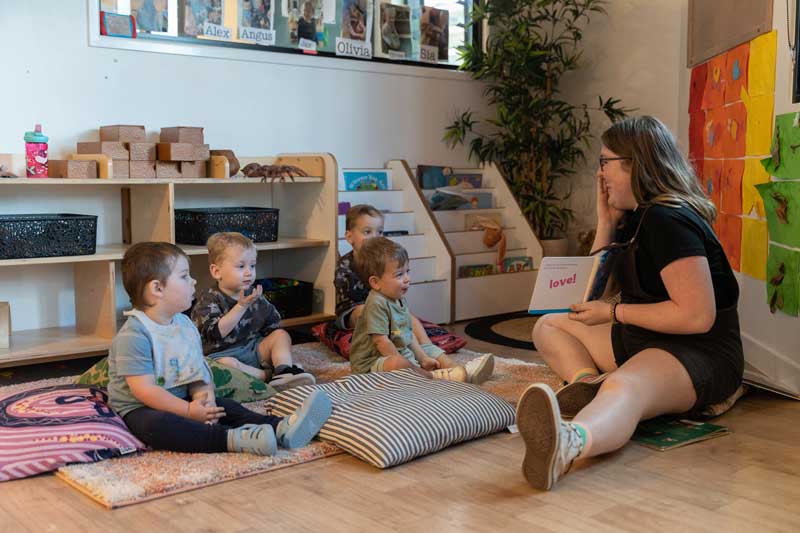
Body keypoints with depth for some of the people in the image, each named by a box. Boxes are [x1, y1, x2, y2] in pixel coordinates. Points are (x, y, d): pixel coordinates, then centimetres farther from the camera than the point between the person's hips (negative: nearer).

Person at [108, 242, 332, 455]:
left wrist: (204, 399, -14)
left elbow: (199, 374, 7)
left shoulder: (185, 325, 8)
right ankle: (233, 439, -48)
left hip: (182, 401, 7)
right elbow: (144, 390, -22)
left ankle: (280, 429, -29)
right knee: (157, 424, -37)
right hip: (140, 409, -7)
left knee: (224, 406, -12)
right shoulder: (133, 335, -18)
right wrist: (189, 412, -22)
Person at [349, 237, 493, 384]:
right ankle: (433, 376, -33)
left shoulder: (400, 300, 9)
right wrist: (404, 362, -20)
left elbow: (409, 334, 14)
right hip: (371, 362, -10)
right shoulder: (377, 303, -22)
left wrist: (423, 358, 6)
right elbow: (381, 341, -25)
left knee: (432, 350, 11)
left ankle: (466, 373, -6)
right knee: (396, 363, -39)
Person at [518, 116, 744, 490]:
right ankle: (588, 383, -22)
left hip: (700, 353, -10)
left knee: (623, 388, -42)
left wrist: (613, 313, -16)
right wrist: (606, 221, 6)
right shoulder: (636, 219, 11)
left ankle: (567, 443, -74)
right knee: (548, 326, 9)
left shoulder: (668, 221, -19)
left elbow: (697, 315, -25)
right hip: (641, 341, 11)